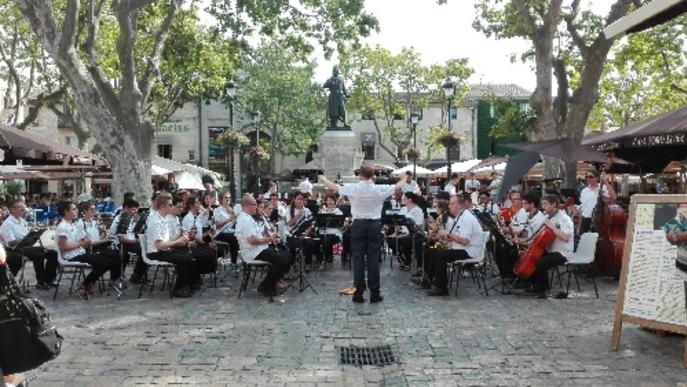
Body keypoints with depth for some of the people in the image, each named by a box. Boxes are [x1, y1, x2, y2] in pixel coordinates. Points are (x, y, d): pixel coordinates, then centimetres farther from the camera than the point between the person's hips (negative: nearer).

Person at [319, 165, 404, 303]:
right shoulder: (380, 189, -5)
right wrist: (404, 179, 34)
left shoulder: (352, 188, -6)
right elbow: (397, 186, 12)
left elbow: (335, 187, 10)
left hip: (358, 225, 0)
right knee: (373, 259, 3)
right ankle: (375, 293, 7)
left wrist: (323, 179, 29)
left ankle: (358, 293, 6)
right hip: (374, 225, 0)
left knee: (358, 259, 4)